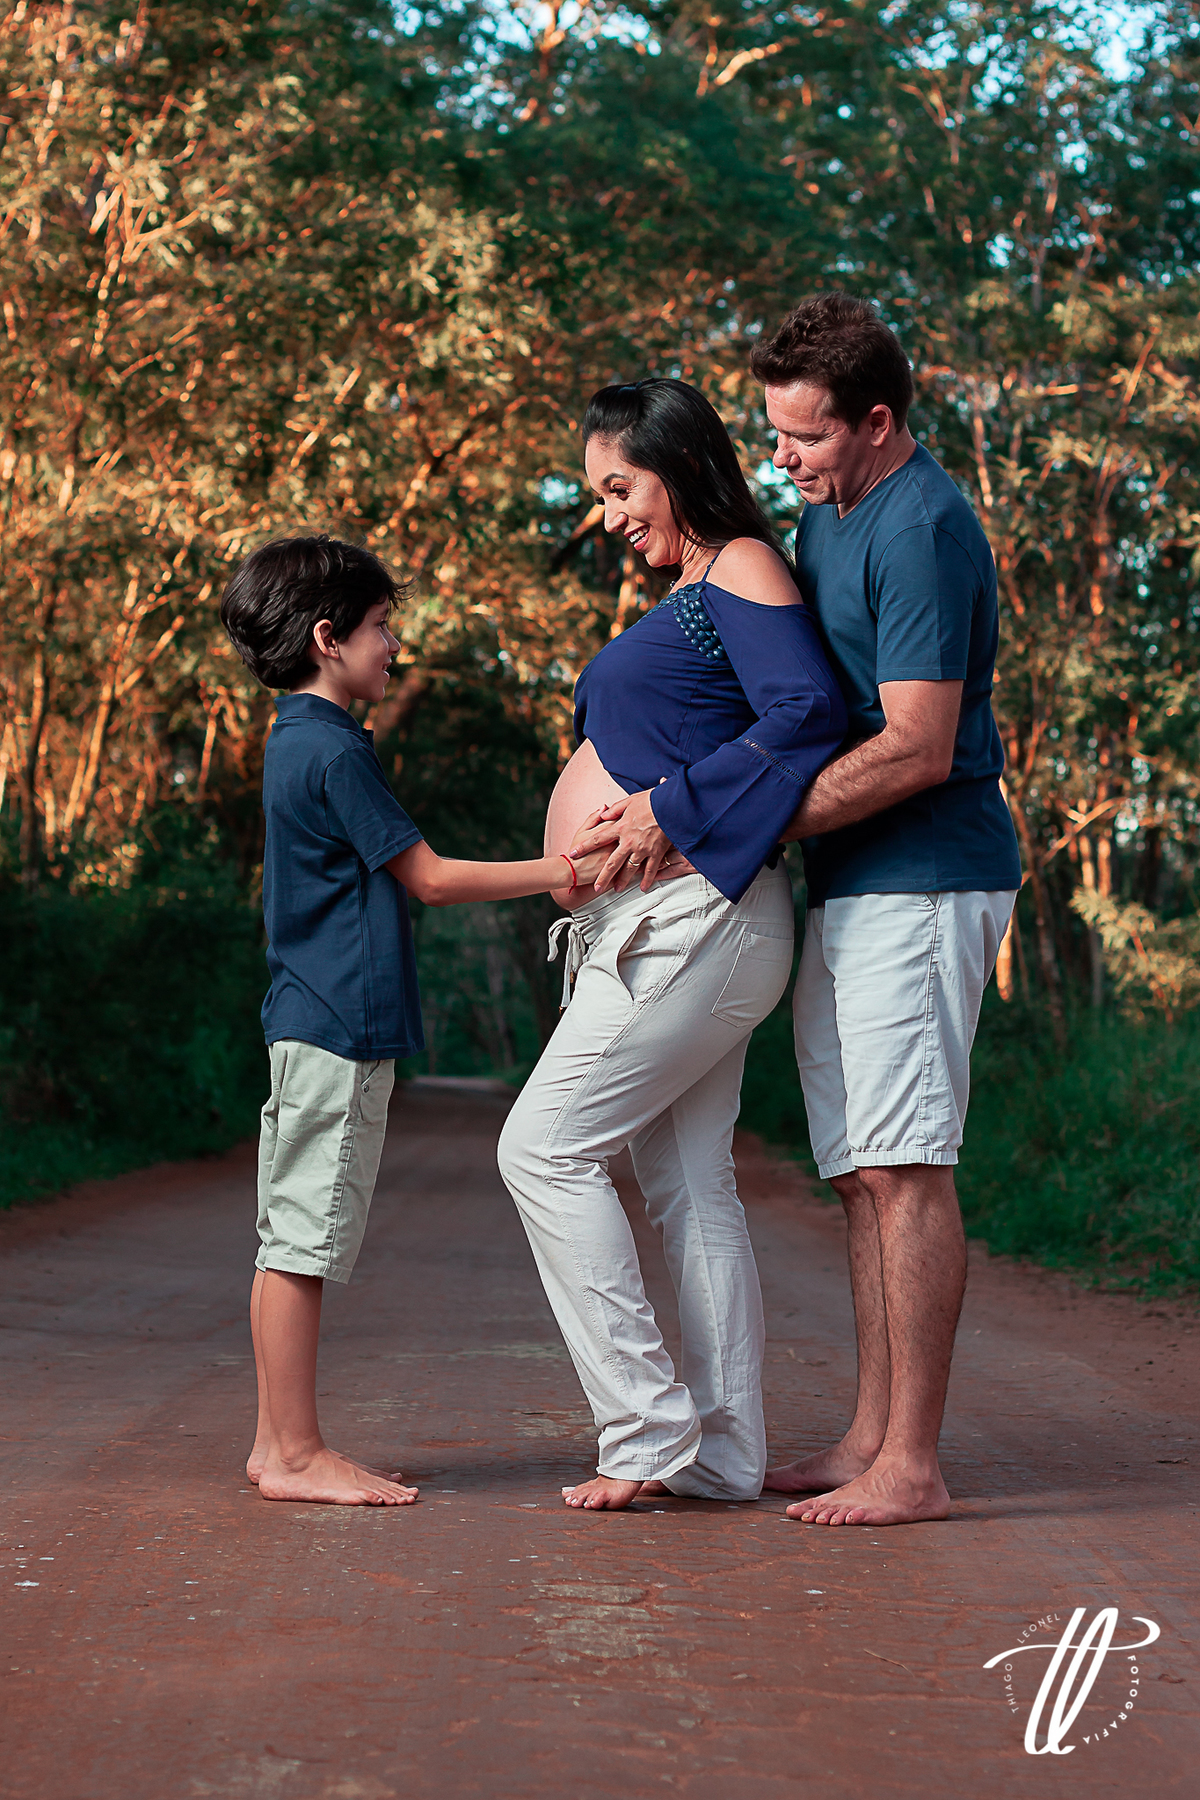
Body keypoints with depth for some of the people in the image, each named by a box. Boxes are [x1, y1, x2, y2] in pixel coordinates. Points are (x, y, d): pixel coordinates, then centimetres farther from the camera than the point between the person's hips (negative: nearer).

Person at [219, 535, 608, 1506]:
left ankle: (279, 1444, 16)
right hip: (340, 1026, -10)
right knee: (304, 1241, -6)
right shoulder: (334, 751, -13)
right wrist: (552, 871, -7)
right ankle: (297, 1453, -2)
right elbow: (428, 878, -11)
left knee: (293, 1241, 11)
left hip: (313, 1022, 10)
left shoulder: (299, 743, 18)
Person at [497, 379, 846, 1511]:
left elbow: (811, 713, -20)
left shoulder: (742, 568, -6)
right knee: (687, 1184, 8)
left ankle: (649, 1427, -7)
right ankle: (722, 1453, 12)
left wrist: (671, 806, -19)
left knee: (544, 1147, -10)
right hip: (652, 925, 10)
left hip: (696, 914, -10)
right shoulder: (686, 596, 22)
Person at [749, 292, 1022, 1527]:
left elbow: (914, 749, -22)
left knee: (905, 1167, -9)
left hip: (919, 880, -10)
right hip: (844, 884, 10)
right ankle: (871, 1438, 17)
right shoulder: (825, 515, 17)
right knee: (860, 1170, 10)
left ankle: (912, 1466, -5)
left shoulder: (921, 531, -15)